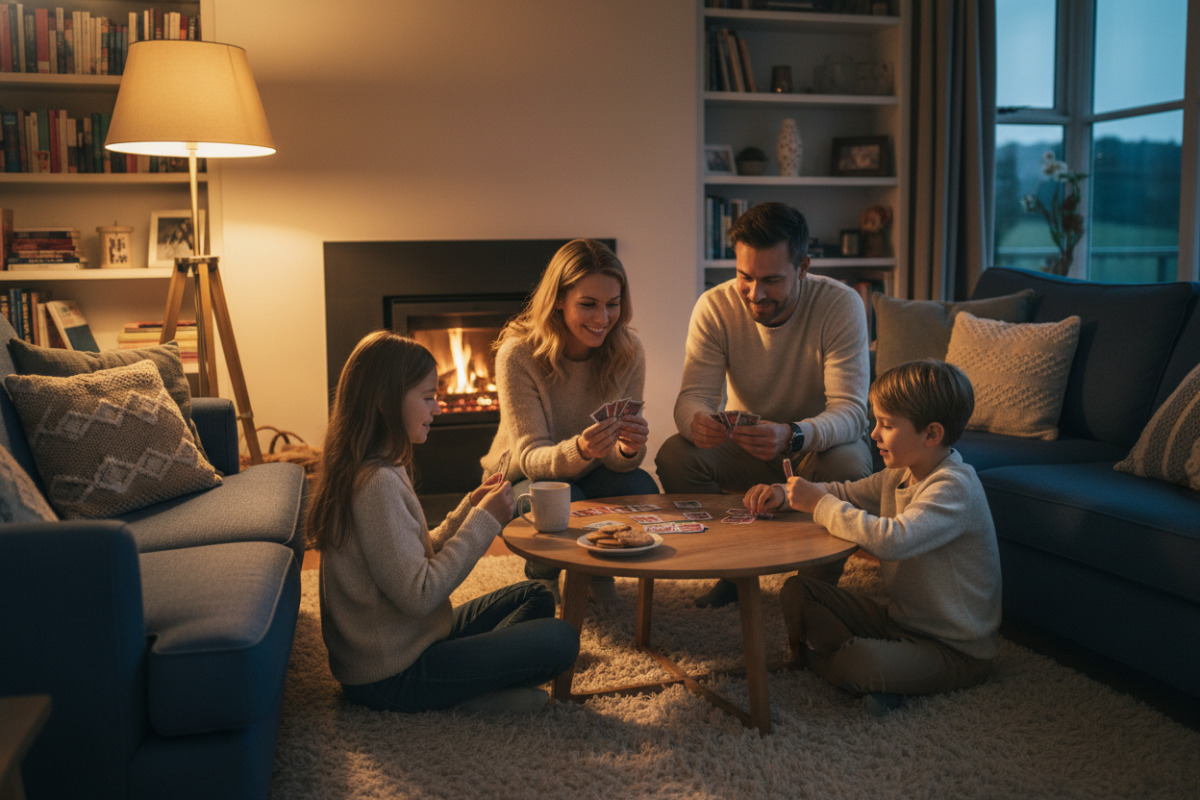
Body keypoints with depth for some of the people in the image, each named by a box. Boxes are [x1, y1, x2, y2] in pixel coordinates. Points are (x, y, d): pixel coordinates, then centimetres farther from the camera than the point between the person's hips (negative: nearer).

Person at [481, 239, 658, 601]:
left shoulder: (627, 352, -13)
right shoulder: (518, 355, -23)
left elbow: (617, 459, -12)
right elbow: (530, 457, -26)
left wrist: (629, 448, -38)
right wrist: (578, 451, -48)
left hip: (589, 476, 3)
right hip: (523, 479, -3)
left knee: (642, 491, -28)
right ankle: (542, 572, 3)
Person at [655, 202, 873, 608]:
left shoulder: (841, 304, -23)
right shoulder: (714, 307, -16)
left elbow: (850, 410, -29)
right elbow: (694, 396, -19)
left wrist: (792, 437, -51)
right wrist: (696, 421, -46)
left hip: (822, 443, -2)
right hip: (746, 445, 2)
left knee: (850, 467, -35)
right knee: (674, 455, -24)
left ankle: (822, 582, -6)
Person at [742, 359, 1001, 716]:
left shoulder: (954, 487, -26)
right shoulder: (899, 475, 4)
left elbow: (893, 540, -41)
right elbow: (845, 494, 17)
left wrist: (820, 504, -31)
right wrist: (784, 493, -2)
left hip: (955, 649, -9)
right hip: (897, 617, 9)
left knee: (857, 665, -33)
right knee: (797, 592, 2)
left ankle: (815, 656, -2)